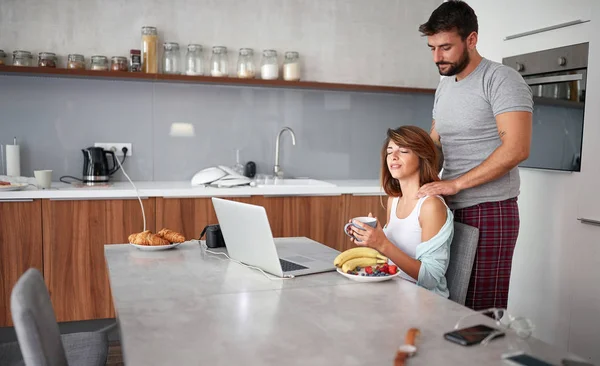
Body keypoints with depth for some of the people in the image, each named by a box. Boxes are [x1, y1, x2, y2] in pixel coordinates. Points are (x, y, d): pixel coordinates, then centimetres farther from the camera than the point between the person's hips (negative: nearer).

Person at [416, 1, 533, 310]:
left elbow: (516, 149, -19)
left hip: (489, 212, -6)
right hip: (450, 210, 7)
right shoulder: (444, 87, 16)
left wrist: (455, 183, -20)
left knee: (482, 311, -4)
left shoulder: (501, 80, -8)